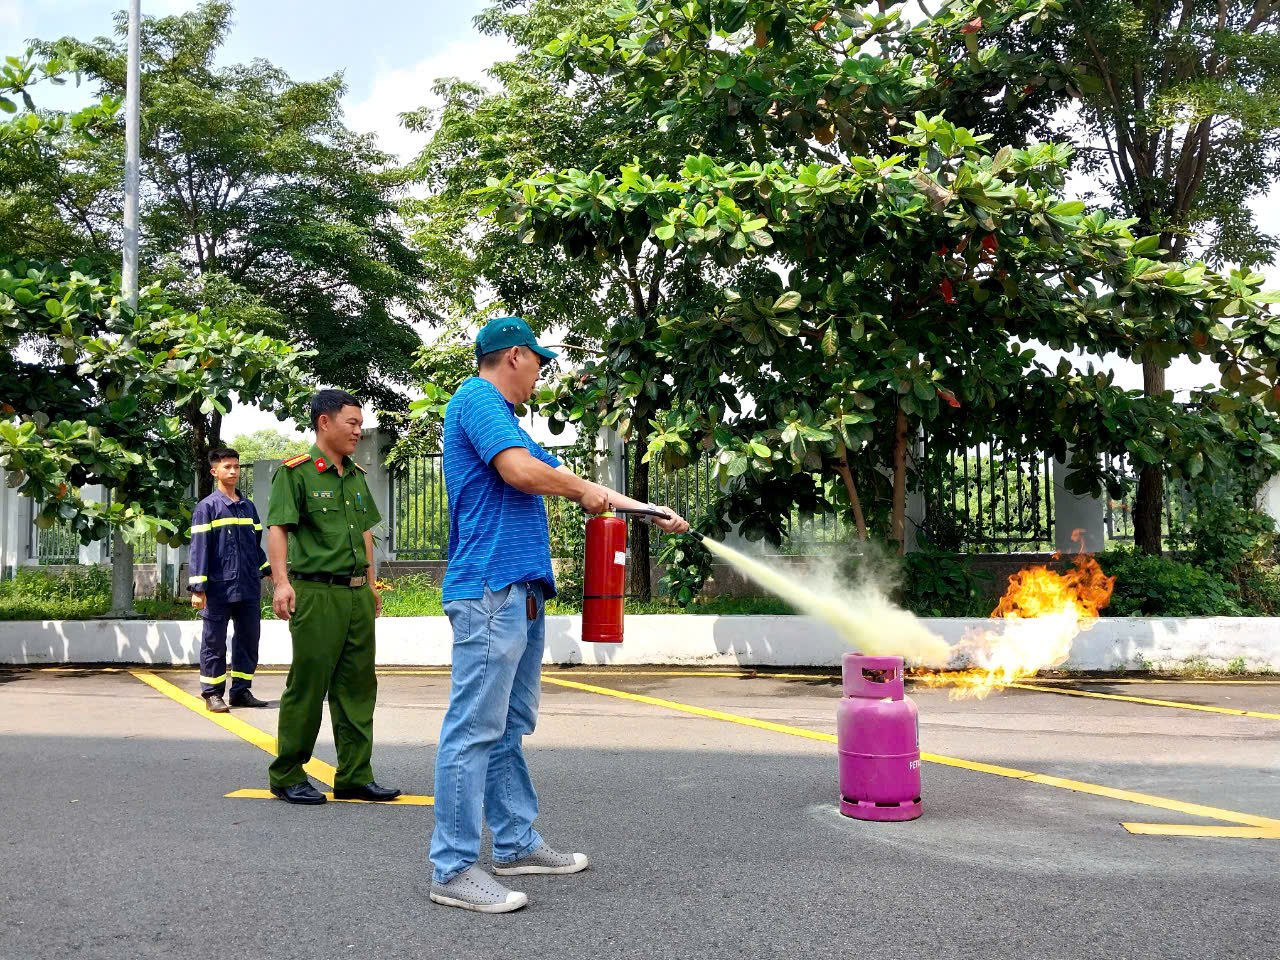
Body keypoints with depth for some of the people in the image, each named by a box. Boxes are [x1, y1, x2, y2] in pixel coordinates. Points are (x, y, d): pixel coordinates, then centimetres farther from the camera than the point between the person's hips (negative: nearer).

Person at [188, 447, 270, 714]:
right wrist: (197, 588, -12)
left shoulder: (248, 506, 14)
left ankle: (241, 690, 18)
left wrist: (268, 571, 17)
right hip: (219, 588, -5)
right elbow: (199, 548, -7)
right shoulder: (207, 507, -3)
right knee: (214, 641, 2)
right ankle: (212, 694, 10)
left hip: (248, 588, 5)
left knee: (249, 638, 9)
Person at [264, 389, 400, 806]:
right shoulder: (295, 472, -5)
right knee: (306, 686, -1)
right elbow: (277, 528, -13)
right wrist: (281, 581, -24)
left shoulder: (356, 475, 17)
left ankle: (355, 777, 16)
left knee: (358, 687, 9)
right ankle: (287, 777, 12)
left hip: (357, 595, 7)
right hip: (316, 593, -7)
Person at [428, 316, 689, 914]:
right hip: (489, 589, -11)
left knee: (509, 728, 14)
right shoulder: (476, 399, -5)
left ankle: (516, 844, 23)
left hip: (522, 594, 11)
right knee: (475, 728, -9)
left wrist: (654, 513, 30)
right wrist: (583, 491, -1)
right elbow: (522, 471, -20)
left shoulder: (503, 419, 26)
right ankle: (453, 869, -4)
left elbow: (576, 485, 30)